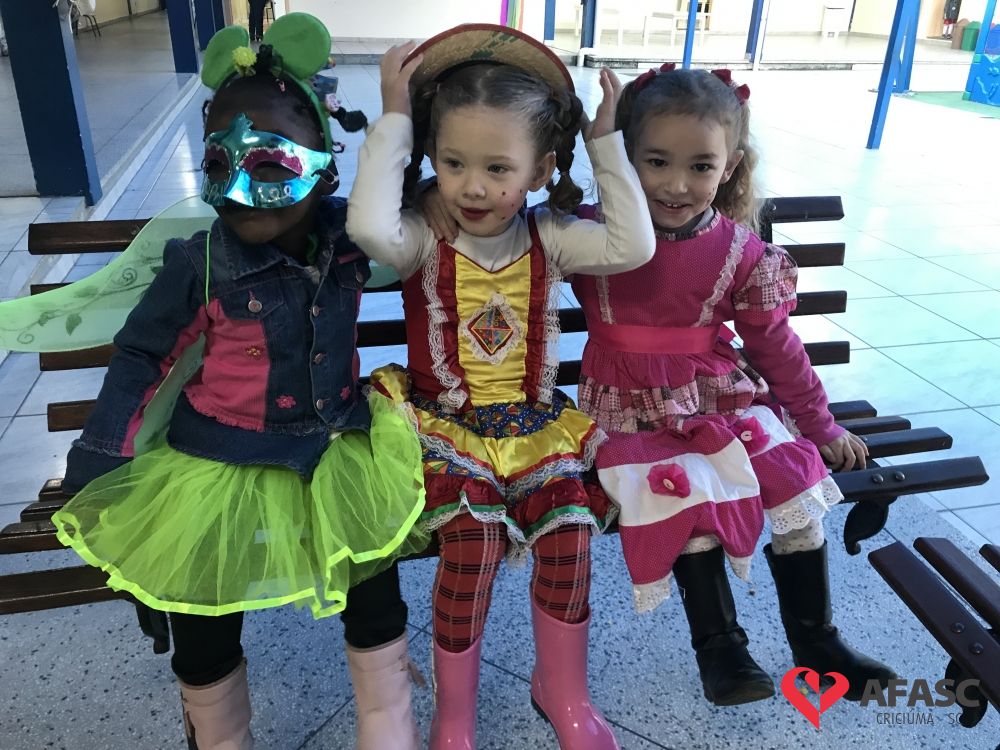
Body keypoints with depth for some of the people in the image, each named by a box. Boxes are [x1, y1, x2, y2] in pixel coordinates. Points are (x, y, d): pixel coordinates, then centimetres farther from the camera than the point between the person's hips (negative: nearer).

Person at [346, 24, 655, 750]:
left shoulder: (548, 237, -1)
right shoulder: (425, 239, -7)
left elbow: (633, 245, -15)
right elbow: (369, 225, -31)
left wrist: (608, 142, -11)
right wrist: (394, 117, -22)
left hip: (535, 423, 3)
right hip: (446, 423, -2)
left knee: (569, 528, -18)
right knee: (473, 536, -24)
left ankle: (564, 689, 12)